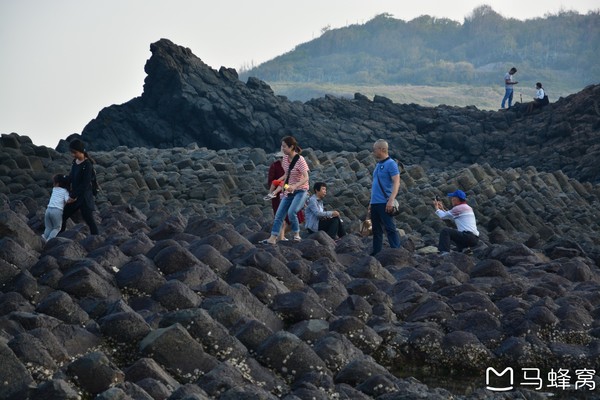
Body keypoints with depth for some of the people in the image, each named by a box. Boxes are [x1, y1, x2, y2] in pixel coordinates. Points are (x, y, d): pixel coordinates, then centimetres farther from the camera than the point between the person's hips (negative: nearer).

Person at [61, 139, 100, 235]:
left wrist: (73, 196, -17)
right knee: (62, 217, 14)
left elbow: (85, 184, -20)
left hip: (84, 196, -9)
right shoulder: (75, 161, 6)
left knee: (89, 220, -8)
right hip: (74, 195, 9)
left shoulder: (87, 165, -18)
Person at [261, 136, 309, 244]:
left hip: (300, 191, -7)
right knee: (279, 214, 1)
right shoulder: (285, 158, 2)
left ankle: (297, 234, -6)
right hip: (288, 192, 7)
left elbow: (306, 178, -25)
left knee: (291, 212, -26)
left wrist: (295, 186, -38)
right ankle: (272, 238, 2)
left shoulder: (300, 160, -19)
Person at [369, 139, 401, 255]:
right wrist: (371, 203, 21)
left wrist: (391, 200, -25)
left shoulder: (391, 164, -8)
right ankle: (376, 253, 14)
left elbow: (396, 183, -16)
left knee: (390, 228, -10)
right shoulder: (378, 165, 18)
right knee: (376, 230, 10)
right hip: (375, 203, 9)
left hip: (384, 203, -9)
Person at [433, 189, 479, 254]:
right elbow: (451, 216, 31)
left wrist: (437, 208, 17)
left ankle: (444, 252, -28)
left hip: (469, 237, -10)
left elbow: (443, 216, 1)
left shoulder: (458, 208, -8)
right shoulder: (468, 207, 20)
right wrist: (442, 208, 32)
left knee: (445, 231, -14)